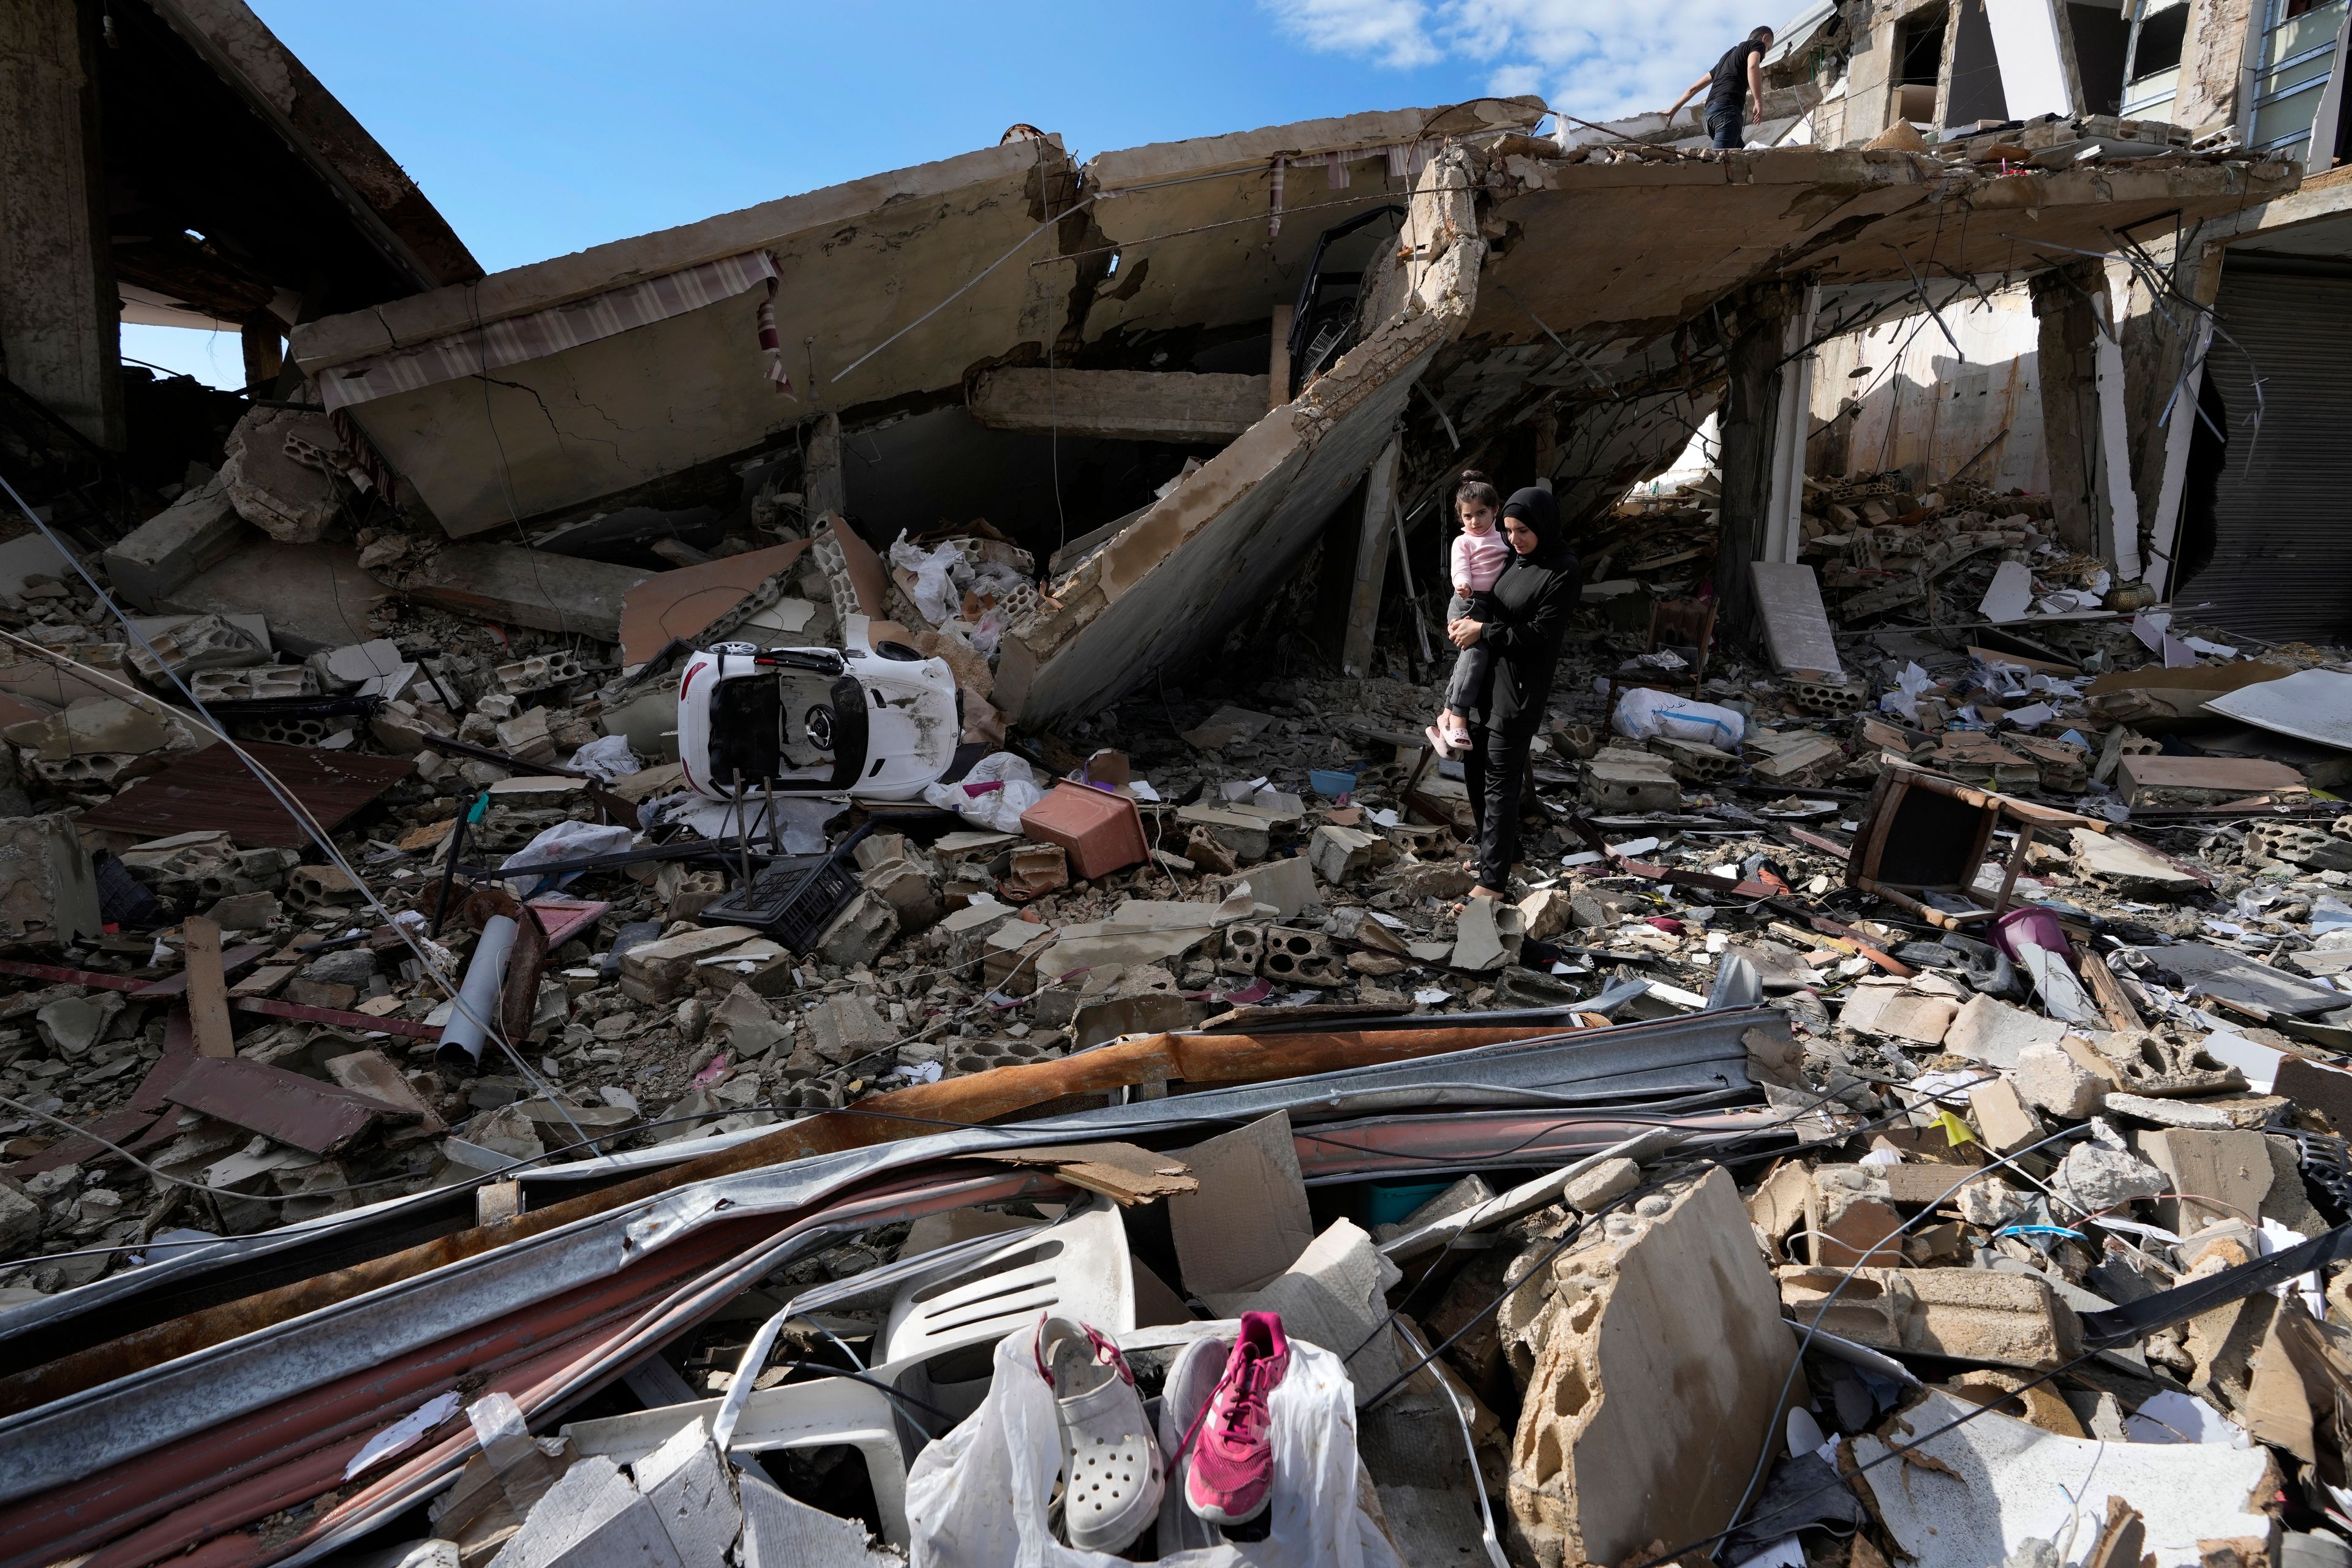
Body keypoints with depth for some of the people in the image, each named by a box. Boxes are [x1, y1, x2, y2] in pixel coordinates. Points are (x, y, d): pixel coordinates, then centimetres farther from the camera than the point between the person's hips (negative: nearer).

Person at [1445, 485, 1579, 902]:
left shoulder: (1563, 571, -16)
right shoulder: (1515, 556, 8)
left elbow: (1541, 634, -19)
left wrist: (1484, 632, -14)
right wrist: (1465, 622, 2)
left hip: (1521, 688, -9)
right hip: (1488, 679, 9)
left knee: (1500, 781, -6)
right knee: (1475, 768, 17)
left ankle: (1494, 880, 1)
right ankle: (1499, 851, 34)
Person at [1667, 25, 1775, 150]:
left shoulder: (1728, 55, 36)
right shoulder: (1758, 44, 13)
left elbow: (1694, 88, 36)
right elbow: (1752, 66, -12)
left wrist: (1673, 110, 44)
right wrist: (1759, 102, -16)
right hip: (1727, 109, -8)